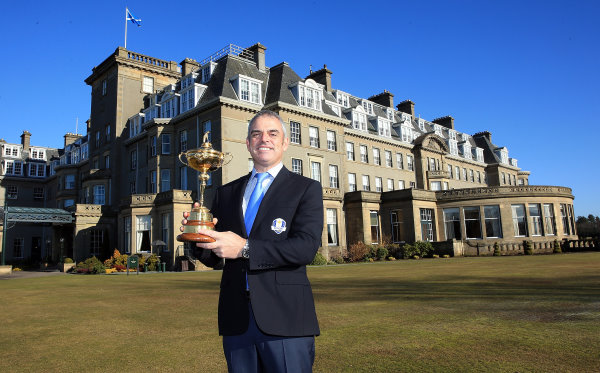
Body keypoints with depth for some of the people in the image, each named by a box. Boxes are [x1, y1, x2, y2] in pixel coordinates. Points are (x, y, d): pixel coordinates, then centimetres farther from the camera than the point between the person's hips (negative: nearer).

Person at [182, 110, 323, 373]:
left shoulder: (306, 189, 1)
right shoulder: (226, 193, 13)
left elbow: (307, 246, -13)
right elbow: (213, 258, 12)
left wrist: (245, 248, -19)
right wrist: (198, 233, -9)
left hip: (285, 319, -3)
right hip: (236, 320, 4)